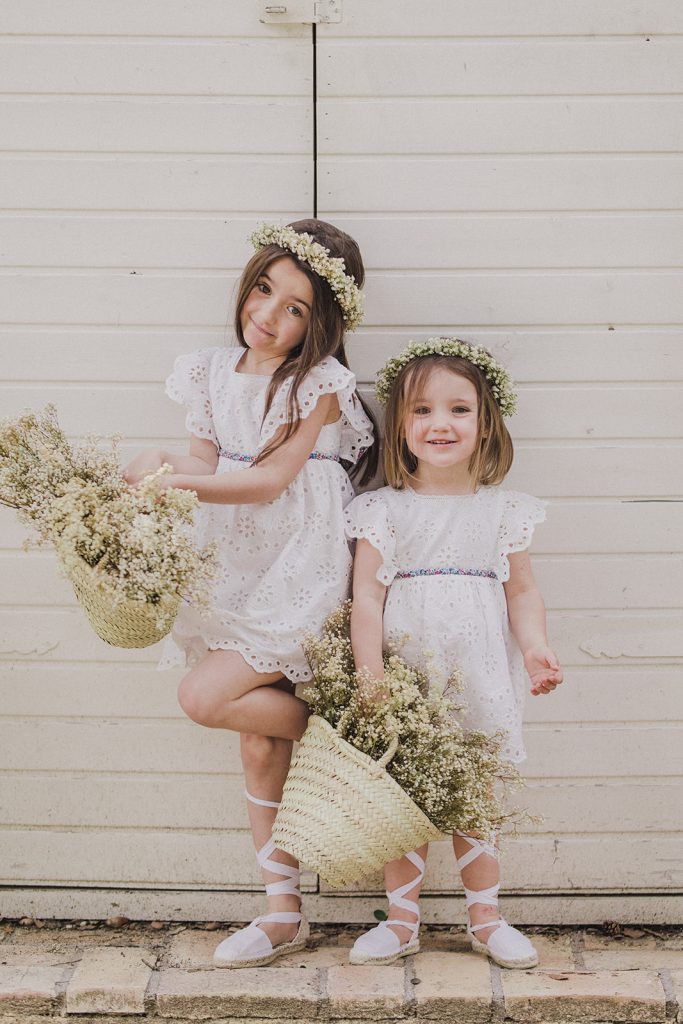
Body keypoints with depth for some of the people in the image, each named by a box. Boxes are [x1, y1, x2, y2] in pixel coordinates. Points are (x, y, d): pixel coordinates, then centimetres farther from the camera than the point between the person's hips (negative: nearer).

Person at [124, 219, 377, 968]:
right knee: (259, 746, 8)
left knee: (204, 698, -19)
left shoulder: (320, 384, -11)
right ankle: (284, 913, 18)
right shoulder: (214, 375, 7)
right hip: (236, 572, 6)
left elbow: (268, 482, -17)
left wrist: (165, 480, -22)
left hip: (301, 575, -6)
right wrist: (168, 468, -18)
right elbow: (204, 468, 5)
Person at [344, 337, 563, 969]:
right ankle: (402, 922, 19)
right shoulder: (384, 509, 0)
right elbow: (367, 592, -4)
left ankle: (486, 919, 23)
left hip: (479, 675, 1)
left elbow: (522, 590, 6)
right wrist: (370, 673, -13)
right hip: (405, 676, -1)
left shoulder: (503, 509, 5)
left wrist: (536, 649, -10)